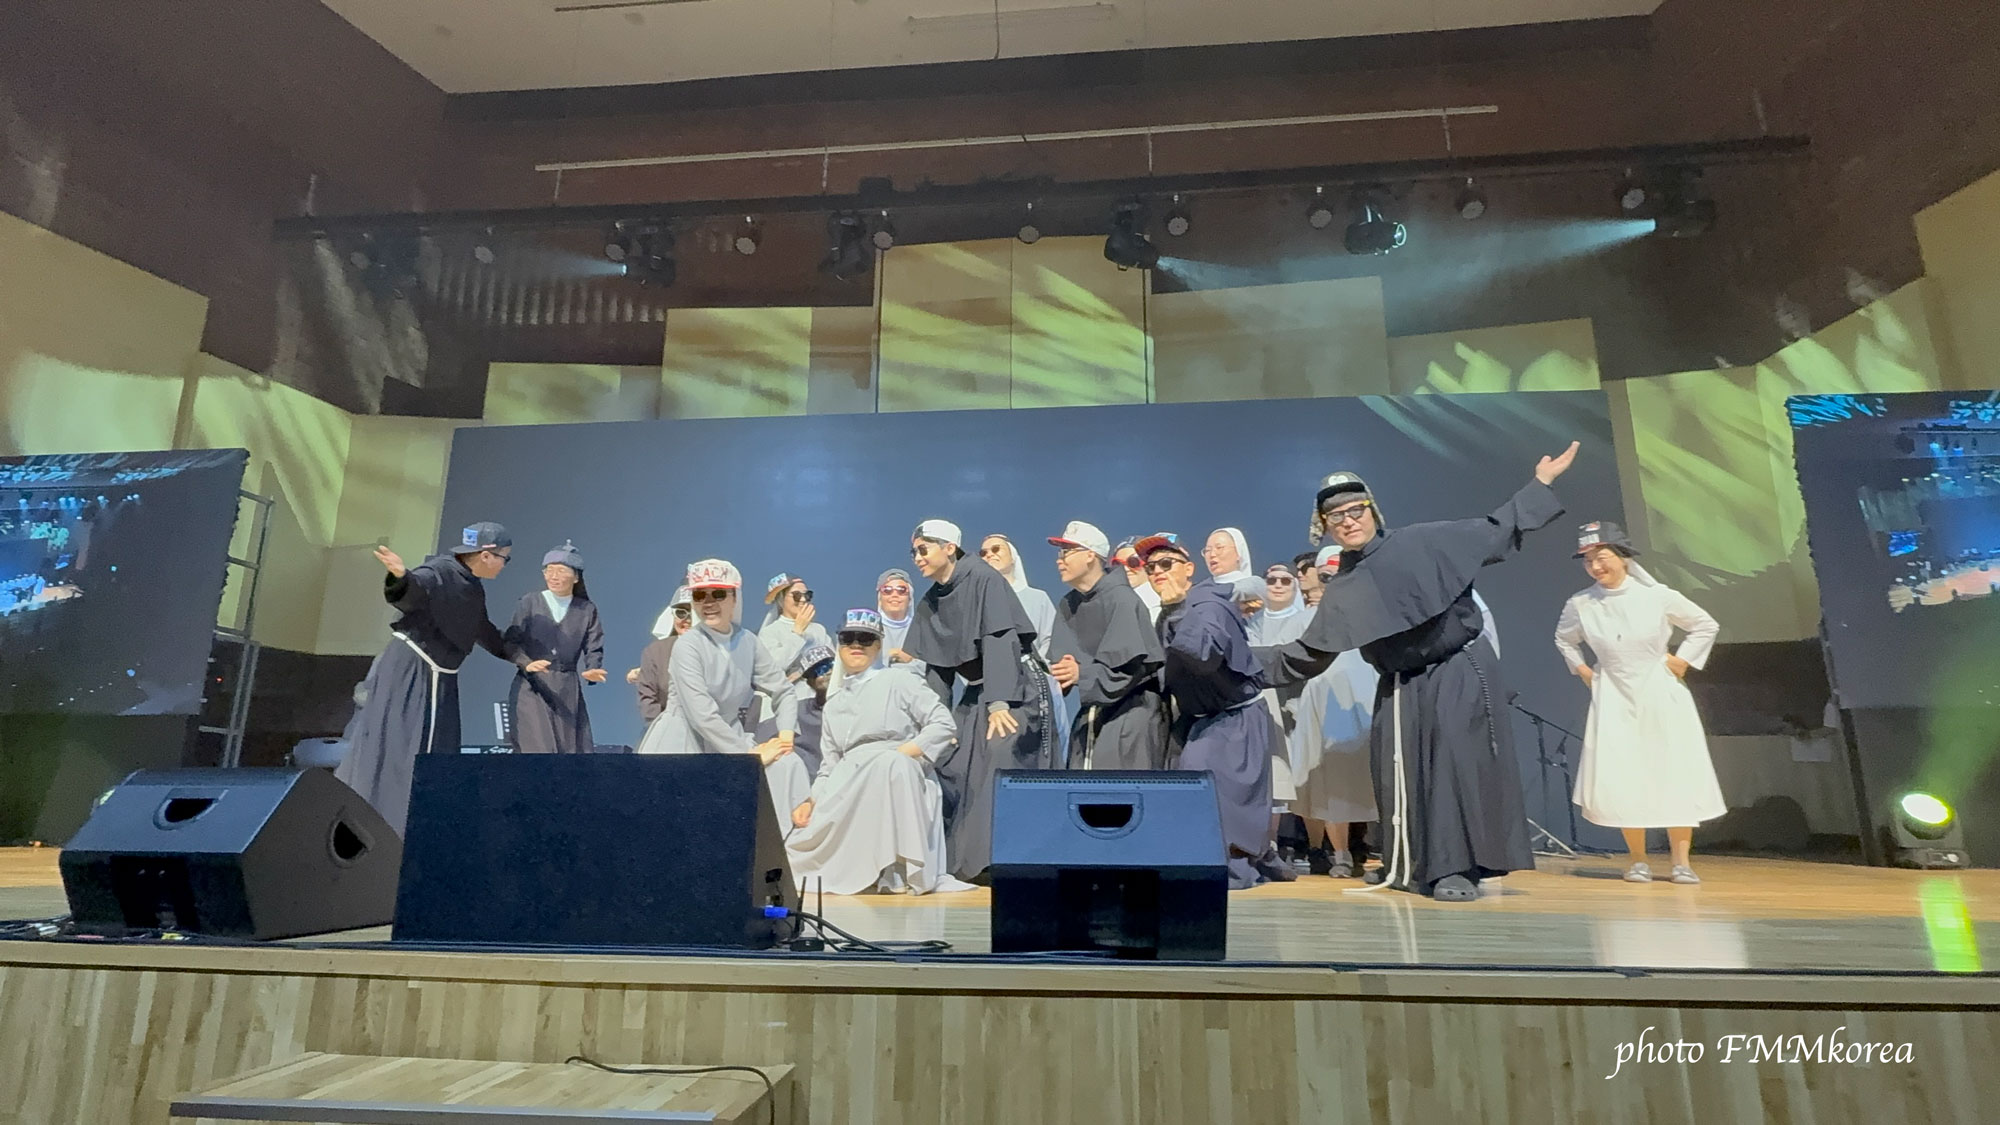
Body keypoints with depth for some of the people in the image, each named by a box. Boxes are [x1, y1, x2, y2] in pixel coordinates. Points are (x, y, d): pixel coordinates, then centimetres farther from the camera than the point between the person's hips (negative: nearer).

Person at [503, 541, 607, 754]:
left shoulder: (587, 609, 9)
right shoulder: (529, 603, 2)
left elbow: (594, 648, 5)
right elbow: (512, 641, -4)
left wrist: (592, 670, -16)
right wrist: (526, 664, -23)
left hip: (568, 691, 3)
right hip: (531, 687, -2)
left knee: (573, 748, 4)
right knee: (536, 746, -10)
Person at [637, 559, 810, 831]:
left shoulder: (748, 642, -2)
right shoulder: (687, 645, -17)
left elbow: (784, 690, 5)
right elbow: (702, 715, -25)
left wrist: (786, 735, -13)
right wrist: (749, 755, -23)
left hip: (729, 738, 5)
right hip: (683, 744, -4)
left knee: (788, 765, -15)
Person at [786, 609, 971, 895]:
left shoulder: (898, 680, 4)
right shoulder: (833, 702, 21)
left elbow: (942, 724, -5)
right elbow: (830, 763, 20)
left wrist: (901, 755, -17)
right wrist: (812, 801, 4)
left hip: (901, 782, -4)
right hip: (849, 790, 4)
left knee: (891, 761, -41)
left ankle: (901, 872, -32)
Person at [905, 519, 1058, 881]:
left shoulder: (983, 579, -13)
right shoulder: (929, 603, 9)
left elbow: (998, 641, -21)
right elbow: (936, 666, 12)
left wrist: (999, 703, -27)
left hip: (1015, 690, -7)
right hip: (975, 695, 7)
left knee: (1001, 770, -18)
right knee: (949, 767, -2)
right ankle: (963, 862, 9)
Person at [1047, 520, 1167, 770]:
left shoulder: (1120, 598, -13)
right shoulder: (1067, 606, 8)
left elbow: (1135, 664, -19)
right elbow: (1064, 659, 10)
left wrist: (1083, 673, -28)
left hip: (1131, 710, -6)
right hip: (1091, 712, 7)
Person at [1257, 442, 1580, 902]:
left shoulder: (1422, 541, -5)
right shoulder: (1341, 589, 5)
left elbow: (1495, 532, 1)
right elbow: (1308, 652, 10)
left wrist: (1541, 483, -3)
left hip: (1460, 674, -4)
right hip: (1401, 689, 4)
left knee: (1457, 766, -8)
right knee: (1403, 777, 8)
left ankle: (1456, 869, 4)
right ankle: (1409, 866, 24)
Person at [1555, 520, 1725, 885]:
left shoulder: (1657, 596, -9)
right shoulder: (1580, 605, -4)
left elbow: (1706, 626, 5)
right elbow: (1564, 640, 16)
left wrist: (1682, 661, -2)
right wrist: (1582, 670, 6)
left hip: (1661, 696, -1)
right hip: (1614, 700, 1)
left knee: (1677, 780, 1)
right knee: (1620, 783, -3)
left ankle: (1681, 862, 15)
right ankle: (1638, 861, 13)